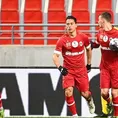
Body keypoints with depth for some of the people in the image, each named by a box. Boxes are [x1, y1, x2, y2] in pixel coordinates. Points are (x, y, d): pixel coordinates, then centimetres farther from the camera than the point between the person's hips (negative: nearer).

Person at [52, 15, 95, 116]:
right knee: (68, 92, -18)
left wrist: (89, 64, 18)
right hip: (68, 71, -1)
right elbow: (55, 56, -10)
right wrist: (60, 68, -25)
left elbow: (88, 49, 14)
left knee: (85, 94, 5)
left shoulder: (83, 37, -5)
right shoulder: (62, 40, -12)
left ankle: (90, 100, 44)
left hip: (81, 70, 1)